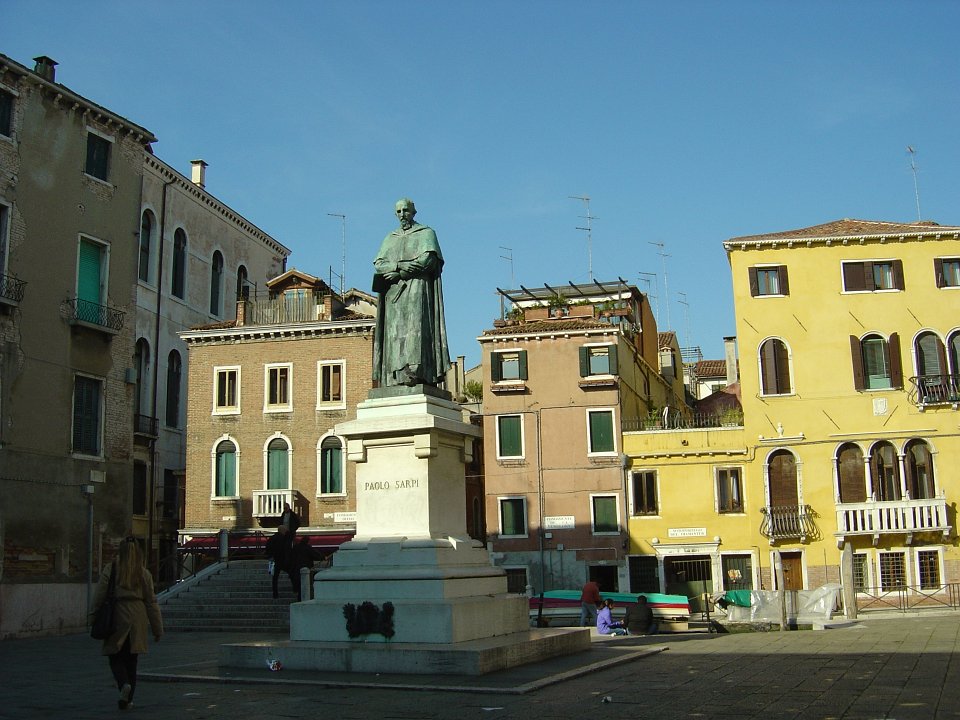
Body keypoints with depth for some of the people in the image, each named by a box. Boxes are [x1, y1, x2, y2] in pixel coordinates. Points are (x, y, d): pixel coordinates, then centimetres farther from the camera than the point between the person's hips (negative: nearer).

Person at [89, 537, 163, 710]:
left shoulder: (111, 570, 0)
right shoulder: (144, 573, 5)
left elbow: (99, 595, -5)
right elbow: (151, 602, 7)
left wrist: (94, 616, 3)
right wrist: (157, 629, 12)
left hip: (117, 618, -2)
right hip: (137, 619, 2)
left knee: (115, 657, 7)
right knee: (131, 660, 13)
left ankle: (124, 684, -20)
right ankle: (128, 699, 15)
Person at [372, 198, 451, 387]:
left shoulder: (426, 233, 10)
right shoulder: (390, 239, 22)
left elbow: (428, 259, -6)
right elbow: (378, 265, 9)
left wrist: (399, 273, -7)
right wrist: (399, 265, -11)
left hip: (417, 288, -4)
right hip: (393, 292, 4)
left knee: (414, 326, -19)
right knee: (395, 331, -7)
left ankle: (415, 371, -29)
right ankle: (396, 377, -13)